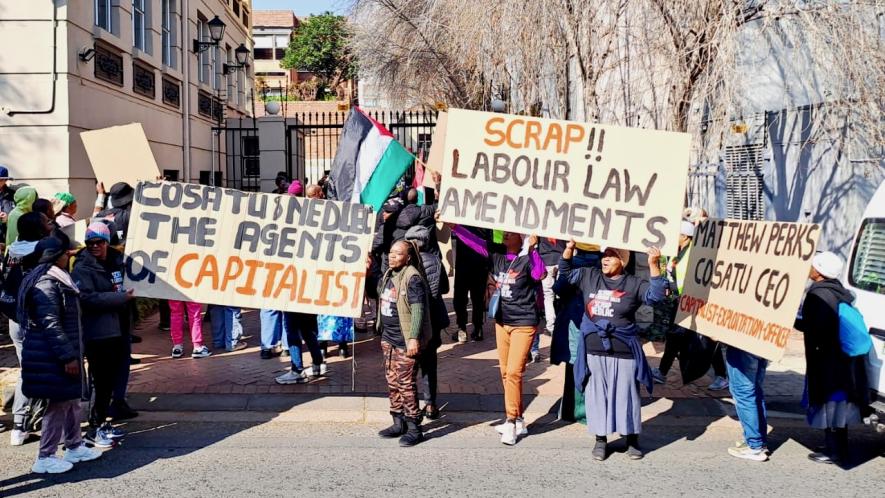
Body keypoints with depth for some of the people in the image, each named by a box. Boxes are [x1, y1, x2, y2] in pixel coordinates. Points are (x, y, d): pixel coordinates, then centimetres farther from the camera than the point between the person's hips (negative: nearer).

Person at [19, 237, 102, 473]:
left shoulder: (58, 279, 14)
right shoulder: (46, 284, -19)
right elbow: (50, 324, -23)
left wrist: (72, 353, 24)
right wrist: (67, 356, -23)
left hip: (65, 351, 10)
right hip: (53, 356, -10)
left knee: (72, 400, 17)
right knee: (59, 403, -3)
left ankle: (75, 446, 28)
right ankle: (45, 458, 7)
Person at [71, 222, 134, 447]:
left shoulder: (117, 261, 10)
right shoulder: (82, 269, -7)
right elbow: (87, 298, -20)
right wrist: (120, 297, -19)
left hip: (118, 331, 6)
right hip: (97, 334, -6)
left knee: (110, 380, 13)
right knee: (101, 382, -4)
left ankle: (102, 422, 25)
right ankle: (95, 428, 8)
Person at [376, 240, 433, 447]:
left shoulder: (413, 278, -16)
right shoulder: (388, 275, 11)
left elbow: (418, 310, -21)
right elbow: (380, 294, 28)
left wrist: (413, 338, -26)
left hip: (405, 342, -9)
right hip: (388, 338, 9)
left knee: (406, 384, -5)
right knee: (392, 383, 15)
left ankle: (414, 428, 4)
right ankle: (399, 423, 26)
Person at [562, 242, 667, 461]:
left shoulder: (634, 284, 0)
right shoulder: (589, 276, 8)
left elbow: (656, 295, -11)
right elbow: (565, 273, 17)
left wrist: (653, 264, -20)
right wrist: (569, 249, 2)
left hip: (623, 352, -2)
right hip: (593, 350, 2)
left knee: (626, 395, 7)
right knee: (597, 395, 9)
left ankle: (632, 439, 22)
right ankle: (600, 439, 21)